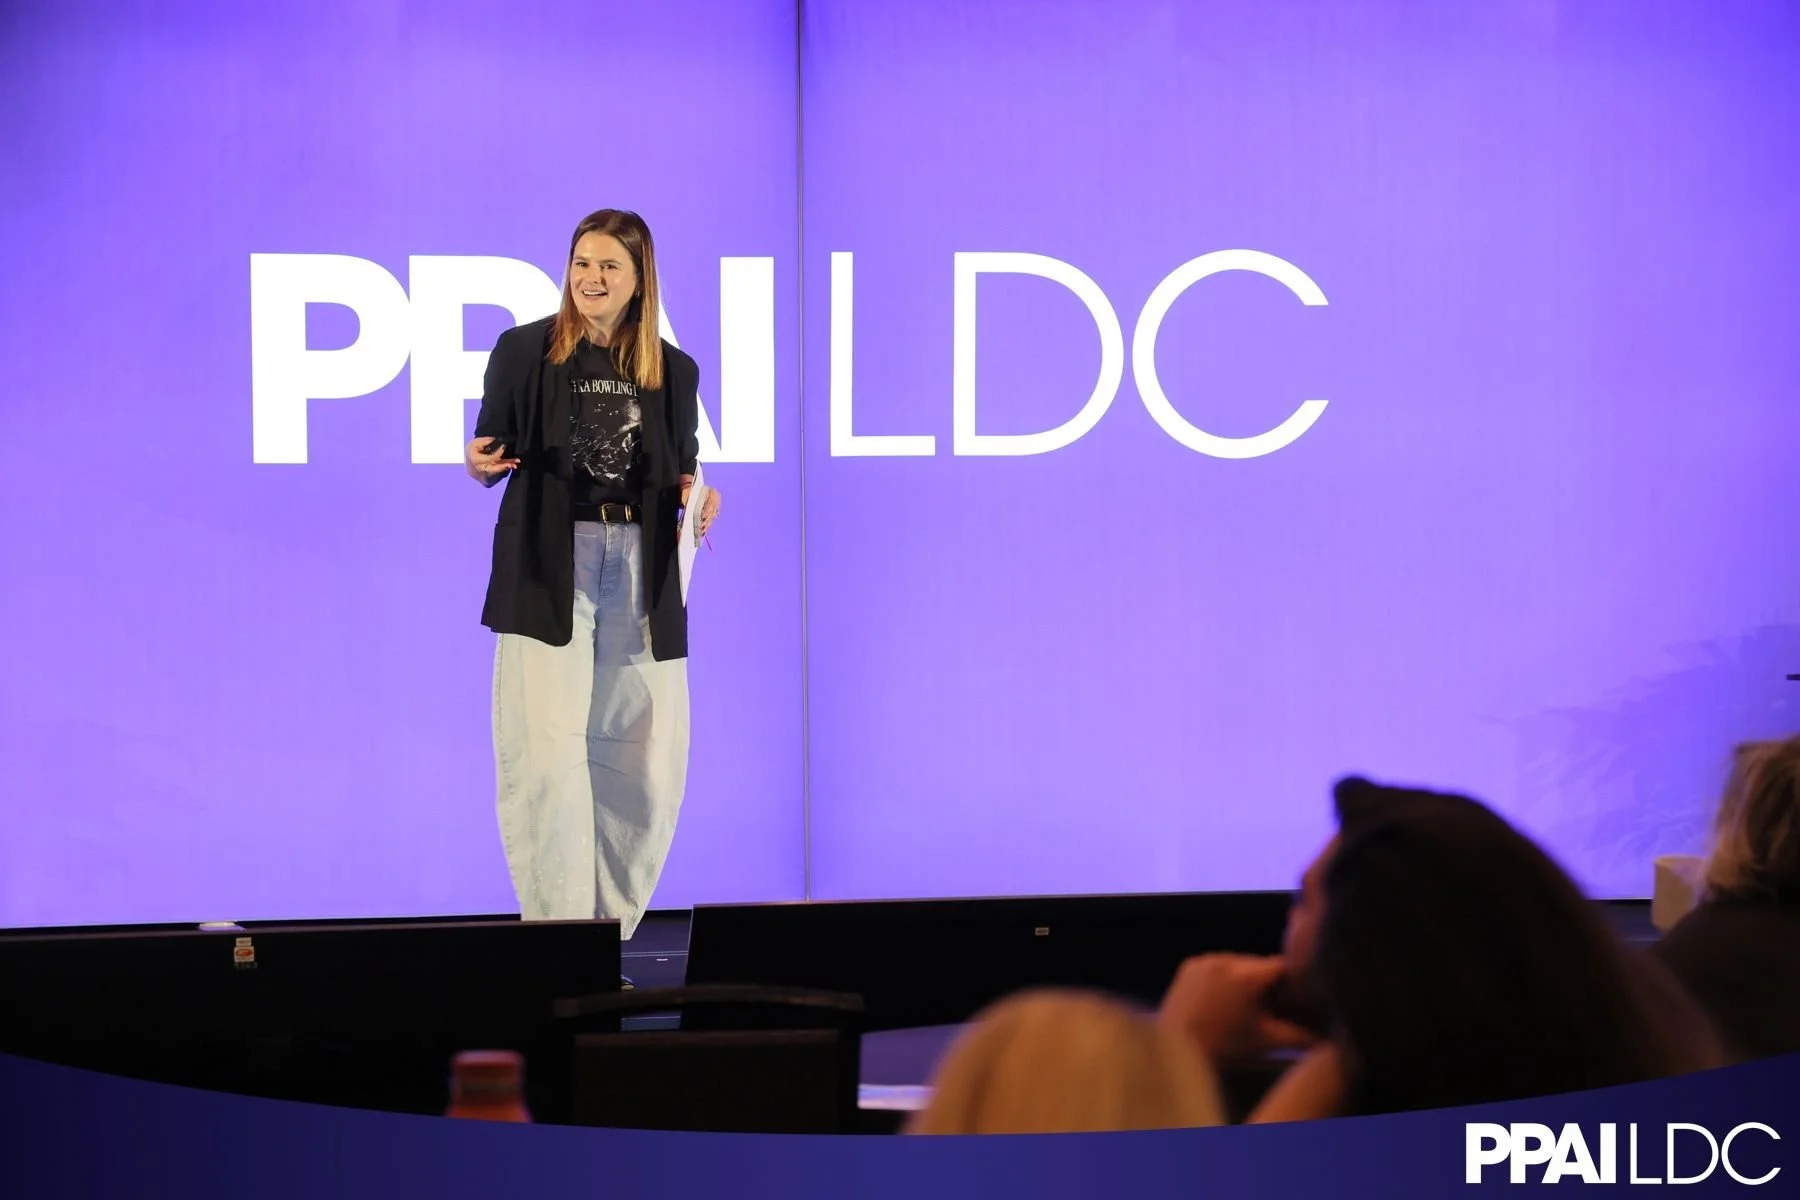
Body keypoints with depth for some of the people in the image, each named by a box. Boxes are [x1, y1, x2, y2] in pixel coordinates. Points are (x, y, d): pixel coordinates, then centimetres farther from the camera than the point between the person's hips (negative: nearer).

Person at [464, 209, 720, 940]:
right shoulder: (524, 351, 1)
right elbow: (492, 453, 7)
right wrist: (479, 465, -16)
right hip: (547, 568, -3)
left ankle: (612, 925, 18)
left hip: (641, 576, 3)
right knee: (547, 750, -13)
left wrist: (699, 499, -7)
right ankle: (557, 929, -7)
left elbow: (683, 473, 15)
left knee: (642, 760, 4)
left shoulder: (672, 371, 9)